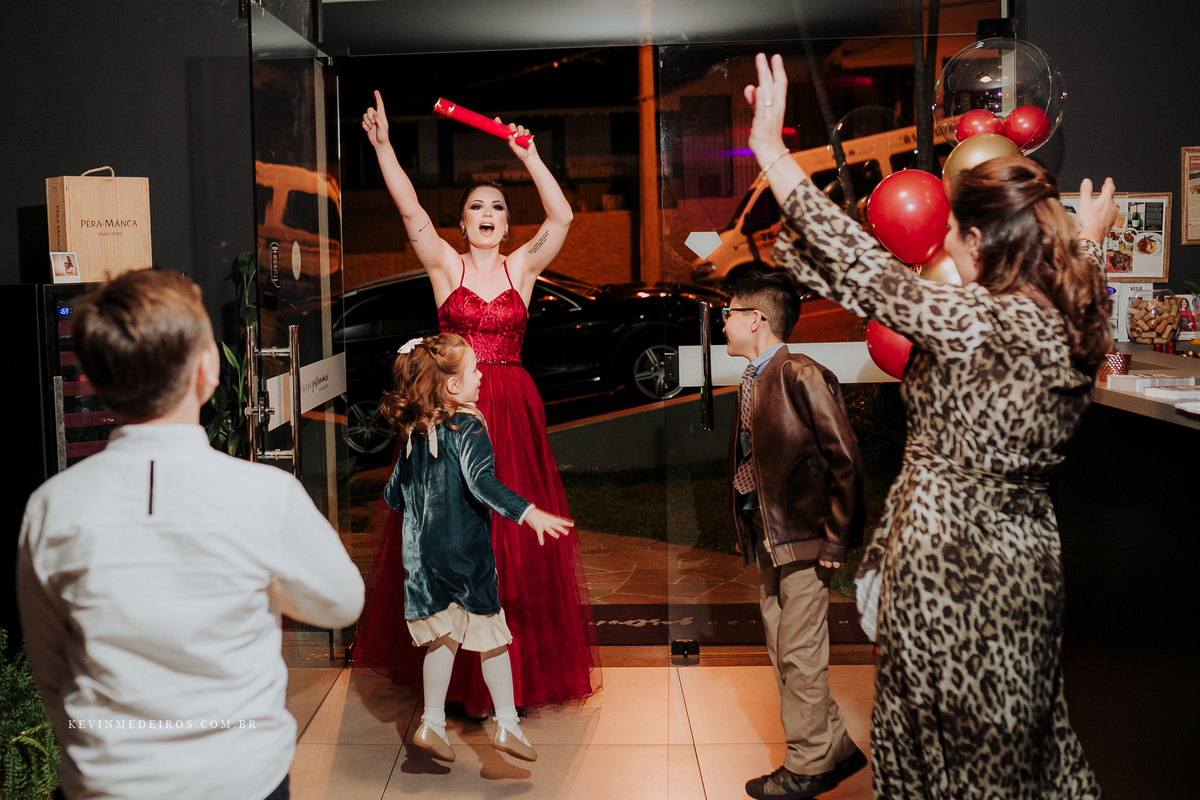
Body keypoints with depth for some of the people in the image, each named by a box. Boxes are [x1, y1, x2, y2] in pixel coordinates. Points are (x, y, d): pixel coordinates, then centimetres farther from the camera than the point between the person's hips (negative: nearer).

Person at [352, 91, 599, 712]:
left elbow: (561, 217, -8)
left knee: (514, 532, 4)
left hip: (512, 410, 1)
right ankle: (454, 663, 16)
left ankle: (518, 658, 17)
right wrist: (382, 145, -20)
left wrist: (529, 157, -15)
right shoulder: (445, 265, 4)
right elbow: (410, 211, -9)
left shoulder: (522, 266, 6)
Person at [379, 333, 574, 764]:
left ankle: (432, 722, 19)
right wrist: (528, 512, -40)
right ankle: (507, 724, 13)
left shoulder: (413, 431, 5)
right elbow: (482, 481, -31)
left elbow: (393, 494, 13)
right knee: (491, 634, 7)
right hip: (466, 552, -6)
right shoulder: (467, 426, -15)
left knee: (443, 635, 16)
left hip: (423, 552, 6)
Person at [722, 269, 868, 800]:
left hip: (801, 540, -9)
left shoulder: (800, 375, -15)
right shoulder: (752, 381, 11)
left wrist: (836, 539, -14)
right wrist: (747, 530, 8)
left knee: (800, 656, 1)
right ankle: (836, 749, 28)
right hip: (764, 539, 9)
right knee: (782, 653, 15)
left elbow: (846, 460, -16)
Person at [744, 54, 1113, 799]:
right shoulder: (1076, 320, -2)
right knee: (1021, 736, 24)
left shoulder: (980, 323, -26)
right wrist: (1089, 242, 42)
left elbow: (864, 269, -28)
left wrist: (771, 149, -24)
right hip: (1026, 556, 7)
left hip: (950, 564, -7)